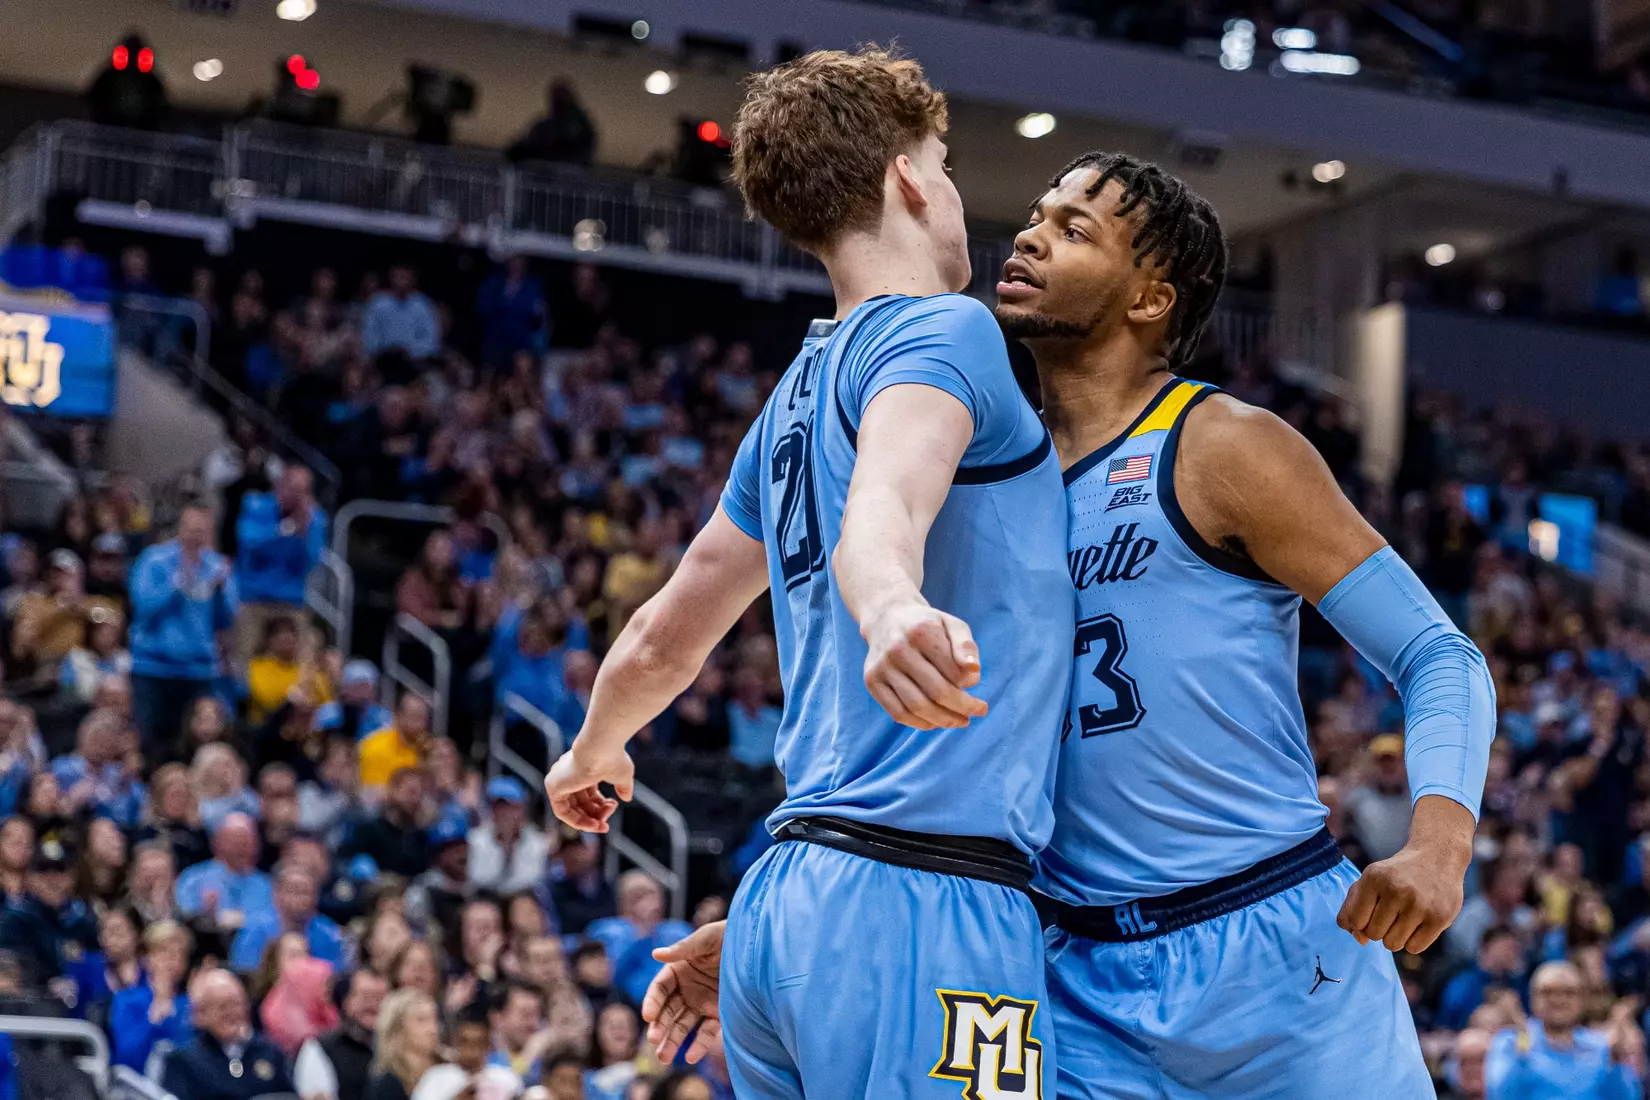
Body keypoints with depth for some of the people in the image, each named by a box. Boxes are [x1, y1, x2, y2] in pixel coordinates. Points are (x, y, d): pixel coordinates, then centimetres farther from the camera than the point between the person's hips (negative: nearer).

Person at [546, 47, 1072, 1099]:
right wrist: (891, 607, -49)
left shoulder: (796, 398, 21)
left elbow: (664, 638, 29)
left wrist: (592, 754, 48)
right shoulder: (941, 330, -3)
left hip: (783, 896, 9)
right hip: (921, 894, -9)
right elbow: (881, 506, -26)